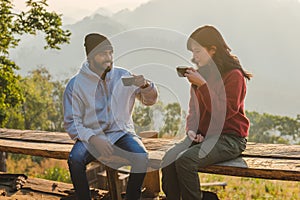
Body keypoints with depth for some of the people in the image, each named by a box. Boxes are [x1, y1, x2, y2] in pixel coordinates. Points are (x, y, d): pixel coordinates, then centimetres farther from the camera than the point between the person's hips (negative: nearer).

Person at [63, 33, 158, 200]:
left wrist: (145, 85, -15)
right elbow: (72, 123, -5)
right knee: (75, 159, -31)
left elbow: (150, 100, 8)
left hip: (121, 133, 1)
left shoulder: (123, 76, 4)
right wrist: (92, 138, -22)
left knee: (142, 157, -29)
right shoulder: (75, 84, -3)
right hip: (91, 135, -1)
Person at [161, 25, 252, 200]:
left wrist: (202, 85, -22)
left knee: (185, 160, -28)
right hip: (202, 135, 7)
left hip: (230, 138, -7)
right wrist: (191, 129, -1)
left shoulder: (234, 75, -9)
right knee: (169, 157, -20)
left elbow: (225, 111, -19)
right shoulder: (200, 74, 12)